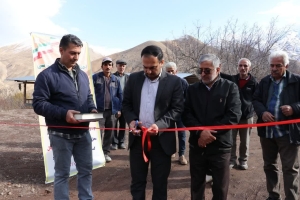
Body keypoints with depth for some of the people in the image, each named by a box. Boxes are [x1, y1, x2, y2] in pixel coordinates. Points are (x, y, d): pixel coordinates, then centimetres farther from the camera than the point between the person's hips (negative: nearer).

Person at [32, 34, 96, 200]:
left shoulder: (82, 75, 10)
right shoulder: (47, 75, -10)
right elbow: (38, 104, -14)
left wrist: (92, 109, -4)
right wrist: (63, 113, -26)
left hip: (83, 132, 6)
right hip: (61, 134, -6)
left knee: (86, 170, 16)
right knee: (62, 174, 9)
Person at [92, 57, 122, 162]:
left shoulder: (115, 79, 8)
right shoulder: (95, 77, 0)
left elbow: (120, 95, 10)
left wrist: (119, 109, 6)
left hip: (112, 110, 3)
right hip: (99, 110, -3)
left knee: (109, 133, 10)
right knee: (98, 133, 1)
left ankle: (106, 152, 22)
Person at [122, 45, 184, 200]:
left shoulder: (174, 81, -4)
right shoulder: (133, 78, 5)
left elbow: (177, 108, -7)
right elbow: (126, 103, 9)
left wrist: (160, 125, -21)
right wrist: (131, 120, -11)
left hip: (161, 139, -2)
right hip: (137, 138, 3)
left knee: (160, 183, 13)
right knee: (137, 181, 16)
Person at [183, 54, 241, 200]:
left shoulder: (230, 87, 0)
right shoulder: (192, 89, 7)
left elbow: (234, 116, -10)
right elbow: (186, 114, -1)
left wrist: (210, 133, -15)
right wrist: (200, 131, -17)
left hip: (220, 146, -2)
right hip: (197, 145, 2)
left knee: (220, 188, 12)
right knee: (196, 186, 16)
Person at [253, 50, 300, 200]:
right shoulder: (264, 82, 9)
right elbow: (255, 100, 9)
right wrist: (262, 112, -10)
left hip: (288, 133, -5)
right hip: (267, 131, 5)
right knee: (269, 165, 17)